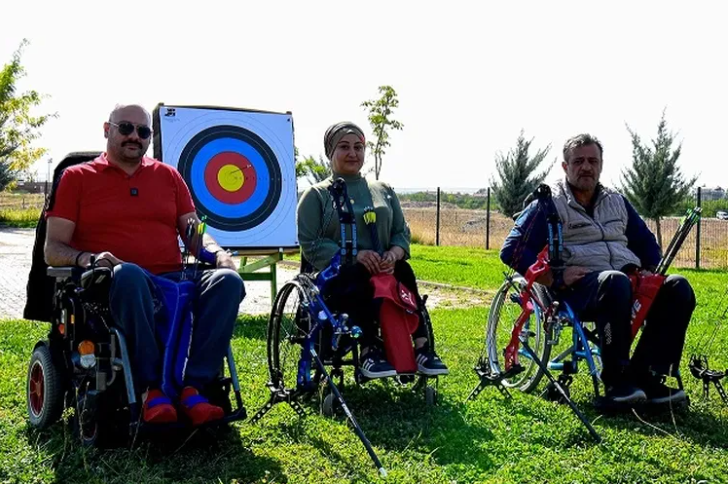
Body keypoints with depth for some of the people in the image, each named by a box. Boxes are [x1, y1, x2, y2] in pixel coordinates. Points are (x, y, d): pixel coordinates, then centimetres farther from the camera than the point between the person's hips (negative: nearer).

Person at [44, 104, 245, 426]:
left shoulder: (168, 176, 21)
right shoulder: (77, 178, 13)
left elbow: (194, 233, 16)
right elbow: (53, 249, 6)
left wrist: (217, 253, -7)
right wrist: (86, 259, -17)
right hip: (111, 287, -3)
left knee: (228, 281, -26)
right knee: (128, 274, -40)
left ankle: (192, 387, -30)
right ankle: (151, 388, -33)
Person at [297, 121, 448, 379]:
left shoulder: (384, 190, 20)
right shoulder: (316, 195, 8)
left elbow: (402, 233, 14)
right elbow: (311, 245, -4)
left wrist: (393, 254, -12)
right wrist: (355, 255, -19)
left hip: (383, 269, 3)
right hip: (336, 276, -3)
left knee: (403, 270, -31)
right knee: (361, 276, -38)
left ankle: (422, 347, -32)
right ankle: (368, 352, -35)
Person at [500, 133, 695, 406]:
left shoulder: (617, 202, 23)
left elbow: (646, 242, 32)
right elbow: (512, 250, -3)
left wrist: (650, 271, 10)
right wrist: (557, 279, -13)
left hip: (630, 281, 6)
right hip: (580, 287, -6)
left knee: (677, 288, -20)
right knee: (615, 282, -38)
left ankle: (647, 376, -19)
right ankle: (617, 381, -28)